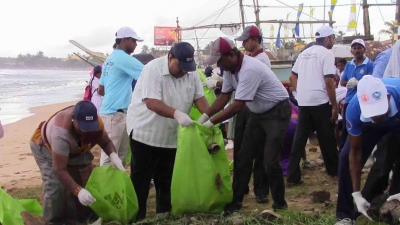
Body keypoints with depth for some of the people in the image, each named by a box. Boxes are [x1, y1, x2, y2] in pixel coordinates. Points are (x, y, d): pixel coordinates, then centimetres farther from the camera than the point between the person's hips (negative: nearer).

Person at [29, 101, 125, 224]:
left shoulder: (96, 122, -29)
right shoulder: (61, 133, -46)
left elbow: (105, 141, -14)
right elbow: (59, 169, -45)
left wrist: (113, 155, -38)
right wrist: (78, 191, -54)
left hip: (73, 149, 6)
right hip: (45, 146, -6)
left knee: (86, 178, -1)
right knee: (55, 186, -20)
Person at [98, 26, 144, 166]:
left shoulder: (110, 59, 16)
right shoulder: (124, 59, -13)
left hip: (116, 112, 10)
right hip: (114, 114, -10)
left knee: (121, 153, 15)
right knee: (109, 155, -5)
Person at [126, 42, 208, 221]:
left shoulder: (191, 73, -1)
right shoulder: (153, 69, -21)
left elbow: (199, 97, 2)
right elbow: (151, 102, -28)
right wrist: (176, 114, -40)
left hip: (171, 136, 6)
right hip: (145, 133, -6)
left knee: (166, 180, 15)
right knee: (141, 179, 3)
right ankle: (137, 218, 13)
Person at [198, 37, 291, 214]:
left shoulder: (249, 70, -32)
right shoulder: (230, 69, -4)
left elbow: (237, 106, -32)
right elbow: (224, 97, 4)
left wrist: (211, 122, -26)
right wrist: (205, 116, -7)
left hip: (277, 112, -9)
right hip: (259, 112, 9)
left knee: (270, 161, -10)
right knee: (243, 158, 7)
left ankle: (279, 203, 9)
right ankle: (235, 201, 15)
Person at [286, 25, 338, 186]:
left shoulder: (304, 53, 14)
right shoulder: (326, 53, -8)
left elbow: (294, 75, 17)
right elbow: (329, 81, -15)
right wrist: (334, 105, -10)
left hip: (303, 102, 6)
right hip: (320, 101, -6)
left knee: (299, 138, 5)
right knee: (327, 138, 9)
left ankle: (292, 176, 1)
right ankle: (334, 170, 24)